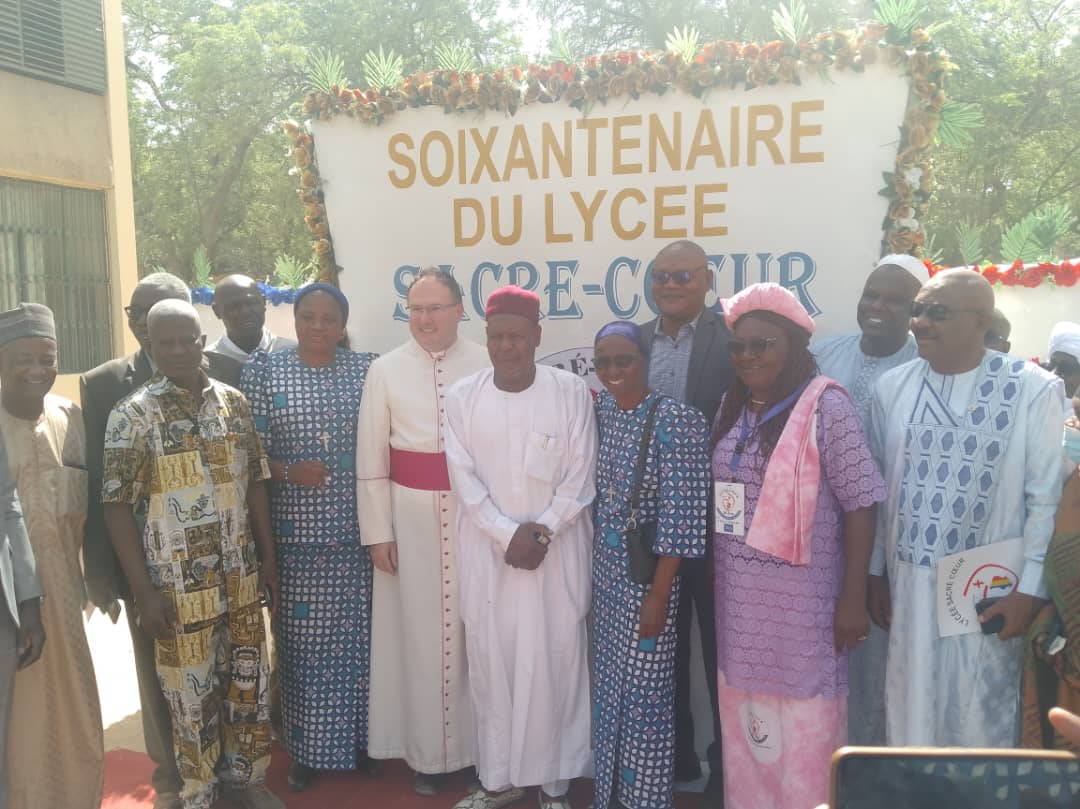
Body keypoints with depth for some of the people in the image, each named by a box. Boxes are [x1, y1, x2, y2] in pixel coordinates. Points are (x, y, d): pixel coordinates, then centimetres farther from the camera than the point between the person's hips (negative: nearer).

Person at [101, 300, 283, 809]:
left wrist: (268, 558, 8)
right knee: (191, 692, 9)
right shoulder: (132, 415, -9)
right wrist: (143, 591, -12)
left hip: (241, 577, 4)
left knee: (249, 681, 14)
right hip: (178, 585, -4)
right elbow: (118, 506, -9)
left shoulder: (233, 402, 3)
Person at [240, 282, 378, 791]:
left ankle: (359, 739, 28)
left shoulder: (366, 369, 5)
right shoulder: (264, 371, 2)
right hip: (296, 533, -1)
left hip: (358, 530, 1)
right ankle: (306, 749, 24)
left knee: (358, 635, 9)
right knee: (303, 640, 7)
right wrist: (289, 472, -16)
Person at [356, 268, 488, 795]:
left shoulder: (487, 366, -2)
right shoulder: (385, 371, 2)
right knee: (418, 629, 8)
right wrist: (377, 531, -1)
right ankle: (427, 750, 24)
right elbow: (371, 458, 2)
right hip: (410, 514, 1)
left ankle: (479, 742, 26)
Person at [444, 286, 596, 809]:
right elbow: (464, 479, -3)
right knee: (489, 662, 8)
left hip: (558, 550, -1)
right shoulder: (462, 397, 0)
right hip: (486, 550, 2)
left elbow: (580, 477, -4)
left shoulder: (572, 392, -5)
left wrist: (542, 532, -13)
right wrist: (509, 534, -12)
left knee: (555, 662, 3)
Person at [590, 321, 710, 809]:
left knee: (645, 690, 5)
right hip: (604, 570, 6)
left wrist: (658, 594, -17)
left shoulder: (675, 420, -16)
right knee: (608, 684, 17)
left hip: (647, 573, -6)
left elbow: (680, 515, -17)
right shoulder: (598, 412, 3)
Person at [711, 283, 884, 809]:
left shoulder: (826, 406, -11)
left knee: (803, 728, 5)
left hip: (801, 600, -6)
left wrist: (854, 597, -14)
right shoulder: (731, 409, 8)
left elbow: (860, 504, -12)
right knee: (744, 721, 17)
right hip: (738, 597, 6)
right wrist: (711, 574, 11)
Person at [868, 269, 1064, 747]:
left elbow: (1046, 498, -7)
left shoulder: (1033, 389, -8)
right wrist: (875, 573, 8)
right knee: (911, 715, 14)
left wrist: (1030, 589, -9)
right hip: (909, 583, 3)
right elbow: (877, 489, 7)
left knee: (982, 720, 11)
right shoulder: (892, 387, 3)